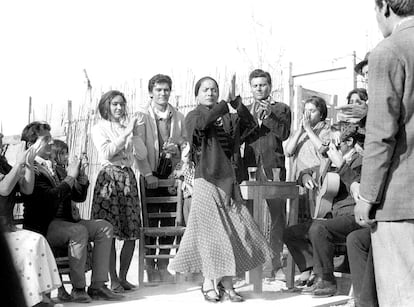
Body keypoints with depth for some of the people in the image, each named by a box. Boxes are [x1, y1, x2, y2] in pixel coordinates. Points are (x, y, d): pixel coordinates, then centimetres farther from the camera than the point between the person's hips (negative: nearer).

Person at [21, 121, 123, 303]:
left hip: (63, 222, 9)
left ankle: (97, 286, -11)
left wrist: (81, 175, 3)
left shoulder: (53, 167, 19)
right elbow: (51, 196, -24)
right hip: (43, 228, -9)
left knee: (104, 227, -5)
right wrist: (70, 177, -14)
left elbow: (79, 196, 20)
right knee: (79, 231, -32)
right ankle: (78, 289, -22)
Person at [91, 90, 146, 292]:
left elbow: (142, 154, 9)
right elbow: (107, 152, -11)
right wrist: (126, 133, -11)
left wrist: (133, 133, -3)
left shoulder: (127, 127, 18)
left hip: (128, 179, 5)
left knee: (132, 233, 2)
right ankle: (113, 279, -1)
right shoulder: (99, 128, 5)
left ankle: (123, 277, 13)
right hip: (109, 178, -5)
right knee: (110, 233, -7)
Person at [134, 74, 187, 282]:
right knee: (150, 220, -1)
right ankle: (150, 266, 10)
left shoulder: (179, 118, 8)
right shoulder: (143, 118, 1)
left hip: (173, 173, 3)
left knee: (170, 220, 3)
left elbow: (186, 141, 15)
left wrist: (177, 147, -7)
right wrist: (148, 174, -13)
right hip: (151, 174, -2)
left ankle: (163, 265, 13)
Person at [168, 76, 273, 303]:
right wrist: (225, 104, -22)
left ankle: (226, 283, 6)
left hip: (228, 180, 4)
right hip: (206, 181, -4)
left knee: (232, 231, 0)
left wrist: (238, 105, -16)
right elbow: (202, 122, -23)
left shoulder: (226, 118, 12)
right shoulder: (193, 117, 1)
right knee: (210, 231, -3)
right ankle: (209, 283, 7)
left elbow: (251, 124, -1)